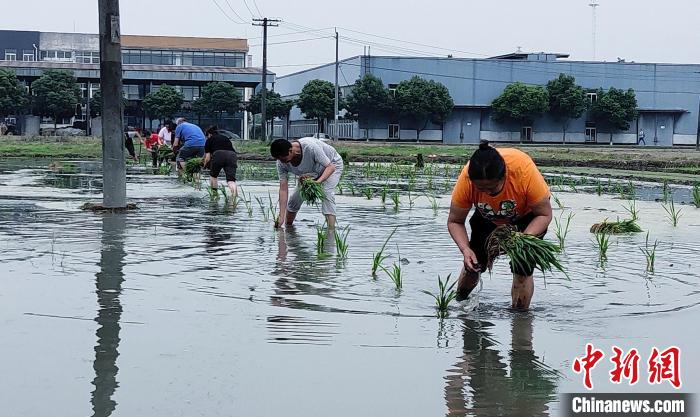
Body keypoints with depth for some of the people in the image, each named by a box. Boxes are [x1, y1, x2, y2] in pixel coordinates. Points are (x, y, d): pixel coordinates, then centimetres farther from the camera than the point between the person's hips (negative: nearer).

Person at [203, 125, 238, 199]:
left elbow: (208, 157, 20)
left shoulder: (209, 140, 25)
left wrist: (205, 165, 38)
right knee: (231, 179, -7)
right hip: (232, 155, 3)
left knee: (213, 176, 24)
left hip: (218, 155, -3)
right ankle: (233, 197, -33)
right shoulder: (226, 138, 37)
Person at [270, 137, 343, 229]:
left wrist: (318, 181, -53)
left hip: (332, 164, -5)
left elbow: (330, 167, -35)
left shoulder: (310, 147, -43)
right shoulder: (281, 163, -25)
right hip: (312, 173, 5)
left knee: (326, 193, -30)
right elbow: (283, 189, -22)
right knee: (295, 199, -1)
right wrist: (281, 217, -27)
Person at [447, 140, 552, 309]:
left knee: (522, 270, -15)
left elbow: (544, 215, -29)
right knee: (473, 264, 5)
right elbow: (454, 221, -20)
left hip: (527, 214, -2)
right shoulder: (466, 179, -36)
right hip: (488, 217, 2)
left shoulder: (524, 170, -42)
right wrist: (465, 249, -38)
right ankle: (458, 301, 34)